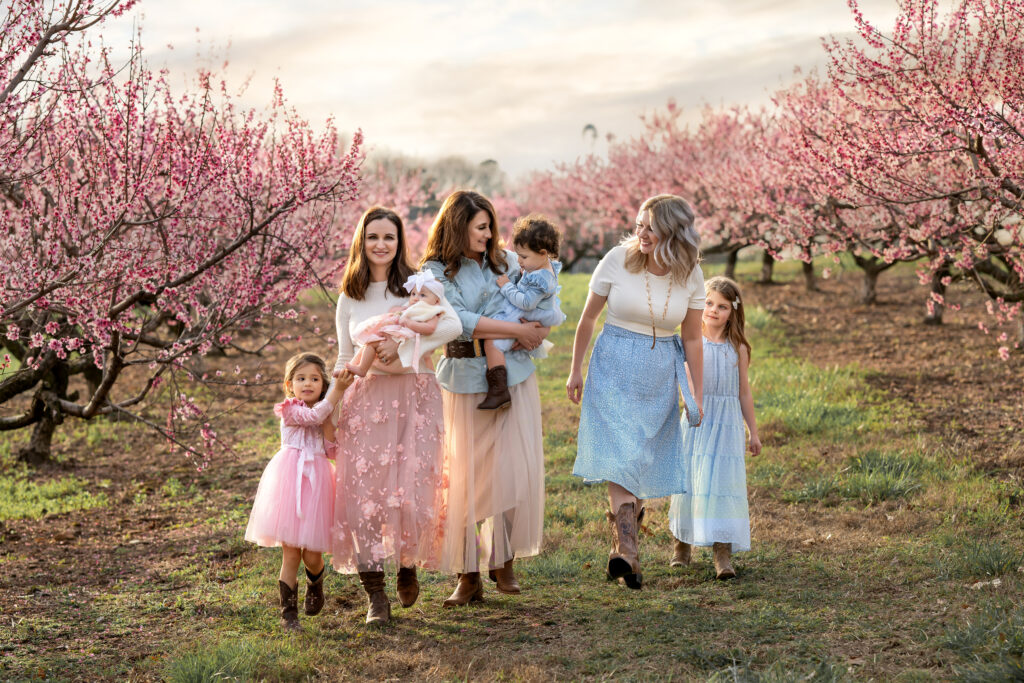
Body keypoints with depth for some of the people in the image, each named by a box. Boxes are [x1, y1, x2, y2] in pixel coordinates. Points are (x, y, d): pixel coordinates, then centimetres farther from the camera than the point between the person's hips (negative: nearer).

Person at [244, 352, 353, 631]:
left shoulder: (325, 416, 15)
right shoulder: (290, 410, -2)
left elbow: (332, 451, 7)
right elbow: (313, 415, -21)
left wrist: (328, 423, -3)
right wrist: (338, 389, -22)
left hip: (316, 482, 4)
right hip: (290, 480, -4)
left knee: (312, 554, 2)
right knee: (291, 553, -4)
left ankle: (315, 587, 35)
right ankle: (289, 612, 7)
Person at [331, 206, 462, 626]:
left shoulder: (417, 284, 1)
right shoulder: (350, 298, 11)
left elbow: (453, 324, -15)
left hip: (414, 394, -2)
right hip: (366, 398, 3)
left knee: (411, 493, -9)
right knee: (362, 494, -7)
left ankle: (408, 567, 22)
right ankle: (375, 596, 1)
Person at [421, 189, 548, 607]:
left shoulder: (506, 261, 9)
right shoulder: (437, 272, -3)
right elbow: (460, 321, -16)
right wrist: (516, 330, -14)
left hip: (514, 376, 3)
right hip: (467, 381, -3)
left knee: (515, 471, -1)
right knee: (468, 478, 0)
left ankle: (505, 560, 14)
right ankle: (468, 575, 8)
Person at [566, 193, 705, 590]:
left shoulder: (690, 276, -3)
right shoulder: (618, 260, -8)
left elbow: (691, 338, 6)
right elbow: (588, 318, 3)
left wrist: (696, 394, 8)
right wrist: (576, 369, 7)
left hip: (660, 375, 3)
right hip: (614, 368, -3)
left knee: (646, 462, 8)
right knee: (621, 456, -15)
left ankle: (622, 548, 23)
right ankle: (627, 549, -22)